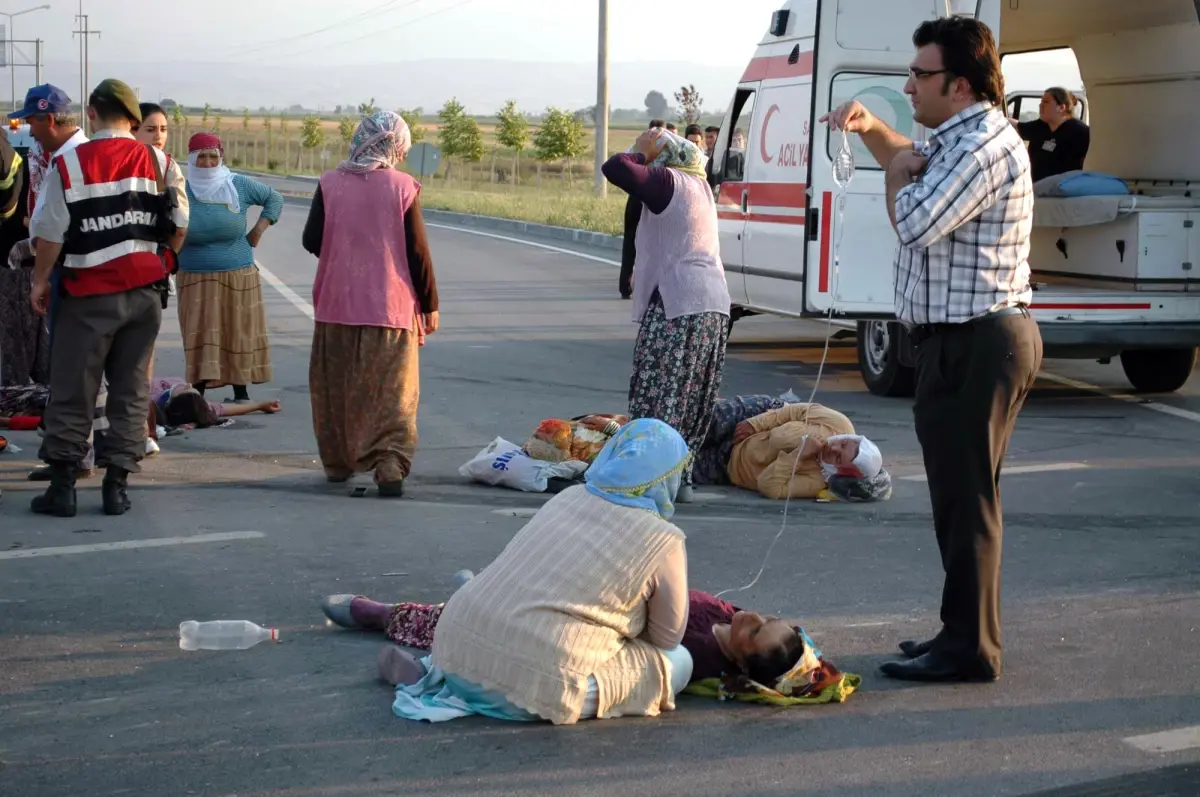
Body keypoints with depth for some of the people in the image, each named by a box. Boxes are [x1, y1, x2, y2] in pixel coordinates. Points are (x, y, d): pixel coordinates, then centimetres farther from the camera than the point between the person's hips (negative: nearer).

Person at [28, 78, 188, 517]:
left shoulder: (68, 164, -9)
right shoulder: (158, 162, 1)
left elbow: (50, 231, -7)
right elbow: (176, 226, 5)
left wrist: (41, 280, 6)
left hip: (90, 293, -3)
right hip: (144, 290, 3)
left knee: (72, 391, 6)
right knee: (131, 390, 9)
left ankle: (62, 485, 7)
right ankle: (117, 485, 9)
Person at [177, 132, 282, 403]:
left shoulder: (240, 185, -1)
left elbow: (275, 198, 13)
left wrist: (260, 228, 3)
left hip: (238, 278, 1)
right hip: (195, 280, -1)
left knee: (239, 334, 7)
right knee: (200, 337, -3)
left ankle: (241, 392, 19)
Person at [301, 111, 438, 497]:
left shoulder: (329, 183, -2)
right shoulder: (403, 187, -7)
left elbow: (311, 240, 2)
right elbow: (417, 251, -5)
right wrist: (429, 304, 4)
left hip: (337, 304, 2)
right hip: (391, 306, -2)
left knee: (335, 387, 15)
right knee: (393, 391, 0)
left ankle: (337, 462, 23)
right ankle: (391, 462, -15)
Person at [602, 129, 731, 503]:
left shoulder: (667, 181, -6)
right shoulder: (699, 185, 20)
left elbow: (615, 168, -17)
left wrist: (641, 153, 1)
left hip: (678, 304, -9)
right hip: (714, 304, 9)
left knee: (660, 396, -6)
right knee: (692, 401, 11)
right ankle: (681, 475, 14)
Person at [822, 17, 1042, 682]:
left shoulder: (984, 146, -19)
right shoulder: (961, 139, 16)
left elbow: (916, 222, -26)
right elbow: (911, 164, 36)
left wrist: (902, 173, -5)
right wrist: (873, 131, 15)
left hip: (973, 345, -11)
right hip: (963, 340, 11)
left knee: (965, 497, -6)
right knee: (961, 495, 16)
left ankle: (969, 650, 0)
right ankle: (963, 633, 26)